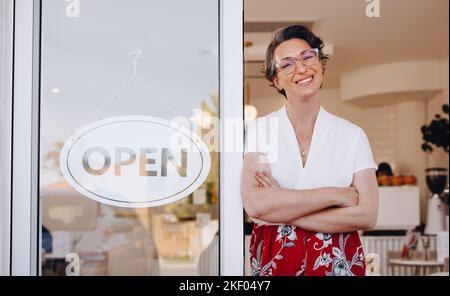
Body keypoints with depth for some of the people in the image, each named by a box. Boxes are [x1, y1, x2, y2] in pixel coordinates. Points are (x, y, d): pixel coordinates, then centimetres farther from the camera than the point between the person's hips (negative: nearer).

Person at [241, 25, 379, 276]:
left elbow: (367, 215, -11)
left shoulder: (353, 135, -2)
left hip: (338, 262, 0)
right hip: (274, 261, 0)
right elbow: (254, 204, -18)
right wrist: (336, 194, -16)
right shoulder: (259, 129, -3)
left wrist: (282, 209, -15)